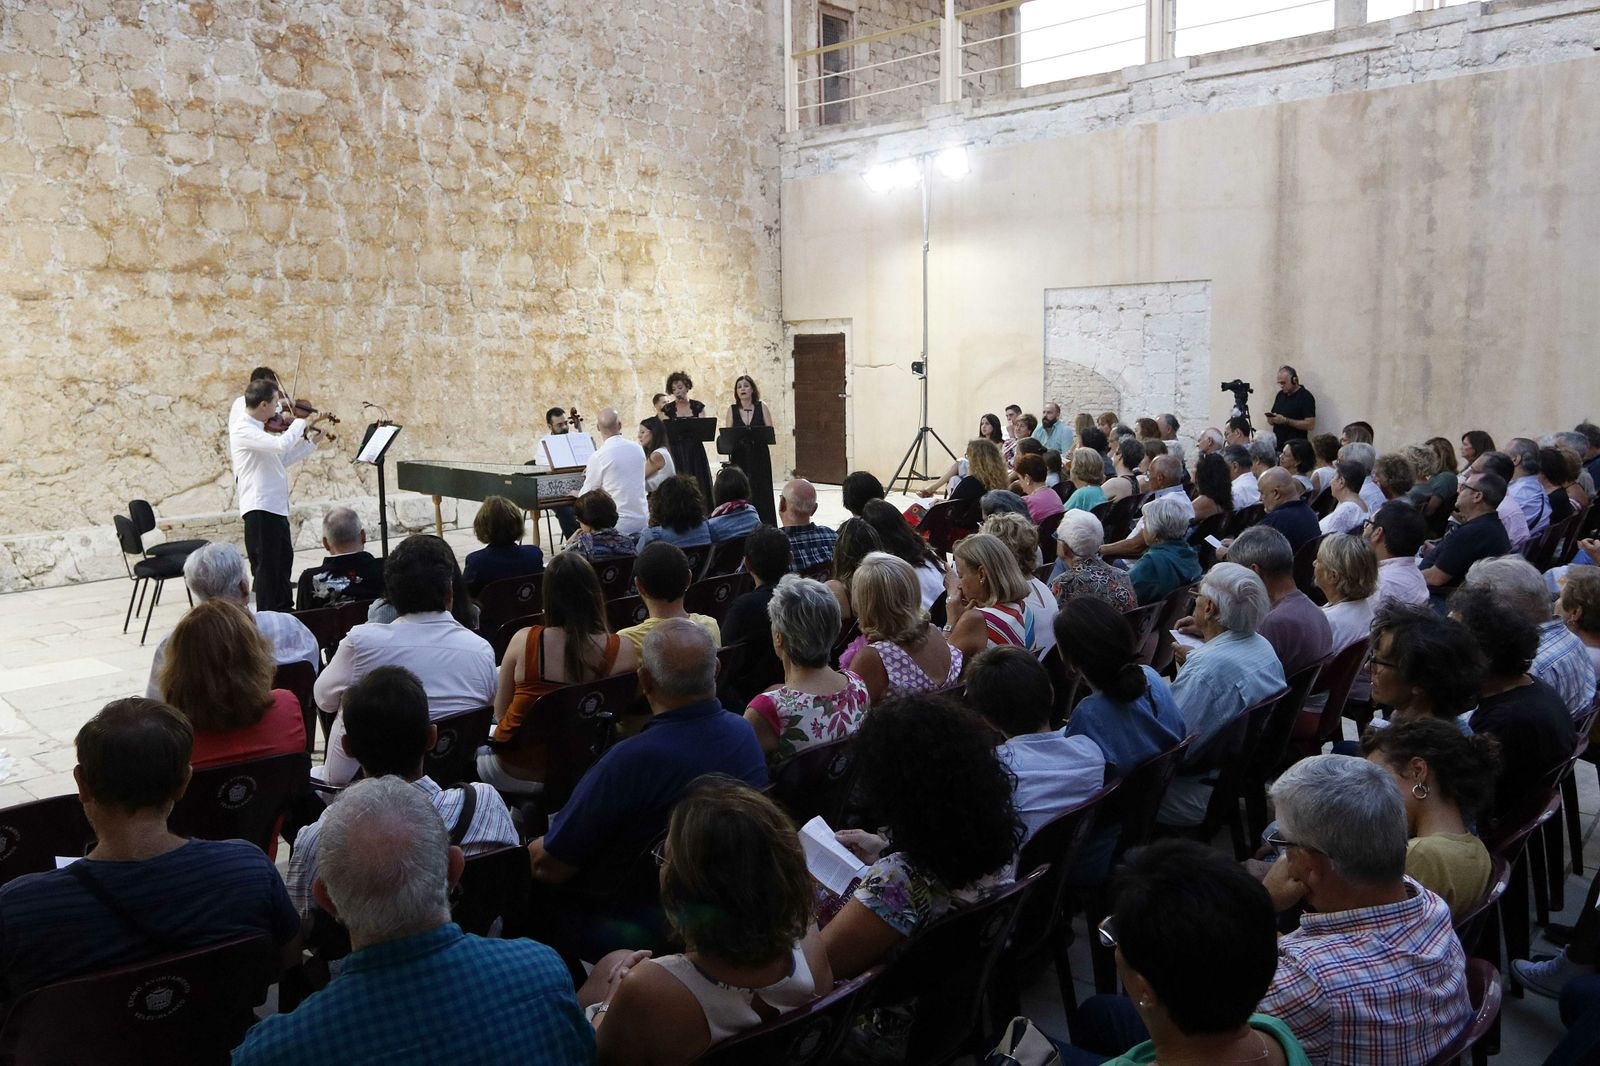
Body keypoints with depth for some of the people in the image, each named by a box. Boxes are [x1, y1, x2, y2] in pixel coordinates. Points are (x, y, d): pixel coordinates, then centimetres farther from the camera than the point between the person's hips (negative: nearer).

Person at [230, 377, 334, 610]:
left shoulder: (261, 429, 12)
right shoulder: (242, 430, -17)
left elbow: (282, 459, 21)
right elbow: (282, 444, -32)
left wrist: (311, 442, 20)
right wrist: (300, 423, -15)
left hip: (277, 506, 10)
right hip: (259, 508, -10)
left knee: (284, 561, 22)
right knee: (266, 566, -2)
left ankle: (285, 612, 37)